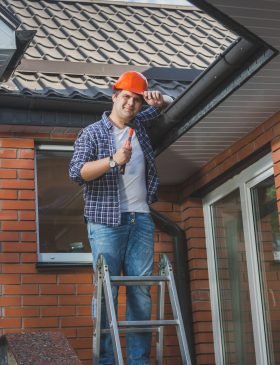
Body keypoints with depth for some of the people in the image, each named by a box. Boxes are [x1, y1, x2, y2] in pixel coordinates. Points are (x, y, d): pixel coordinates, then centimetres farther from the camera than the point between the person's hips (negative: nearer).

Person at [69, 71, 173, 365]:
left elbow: (166, 104, 31)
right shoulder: (92, 133, 1)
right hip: (107, 221, -5)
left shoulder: (139, 124, 16)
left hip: (141, 219, 5)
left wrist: (158, 99, 6)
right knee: (107, 291, -8)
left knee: (141, 290, 1)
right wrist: (113, 160, -22)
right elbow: (75, 172, -10)